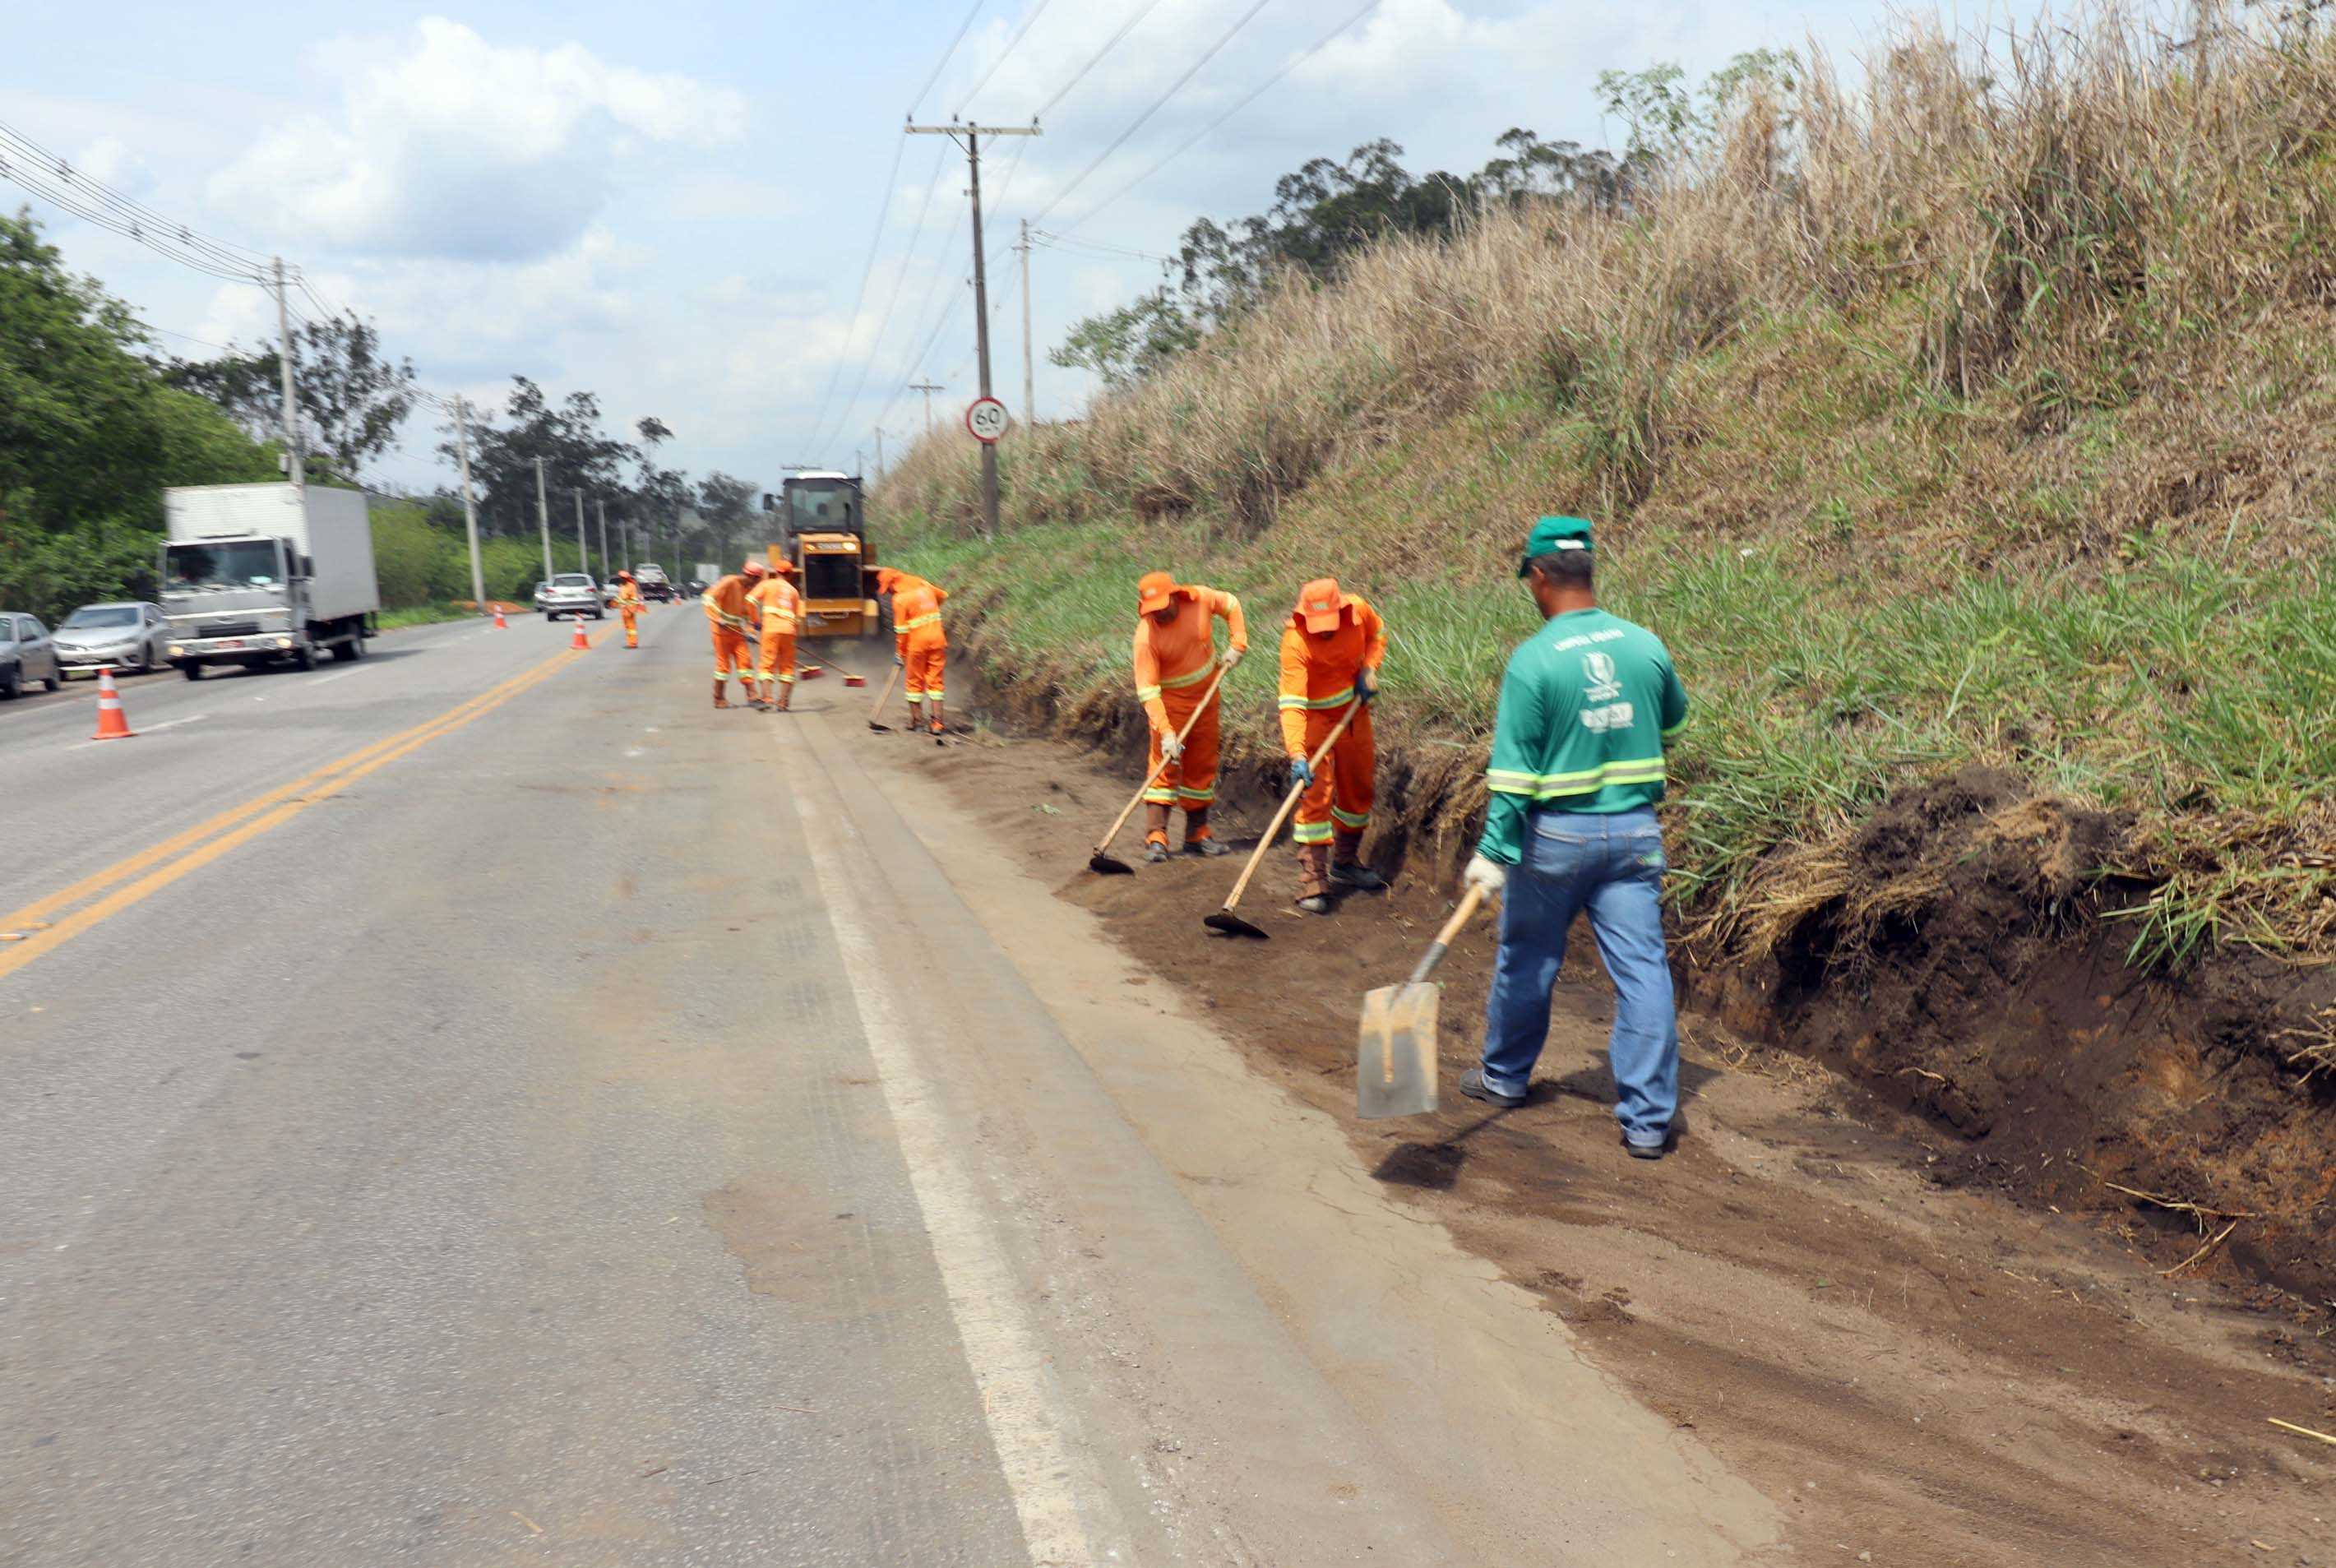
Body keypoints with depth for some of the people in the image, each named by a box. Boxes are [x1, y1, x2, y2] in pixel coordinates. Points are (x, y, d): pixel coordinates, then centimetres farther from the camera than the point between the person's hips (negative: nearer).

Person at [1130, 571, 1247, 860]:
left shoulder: (1200, 599, -15)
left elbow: (1231, 606, 8)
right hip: (1169, 702, -5)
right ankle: (1156, 837, -10)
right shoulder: (1146, 636, -26)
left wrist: (1237, 644, -3)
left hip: (1206, 695, 5)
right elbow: (1147, 690, -28)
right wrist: (1166, 731, -35)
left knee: (1203, 767, 11)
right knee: (1164, 767, -11)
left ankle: (1197, 834, 21)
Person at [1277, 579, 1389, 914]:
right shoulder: (1295, 641, -32)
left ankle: (1345, 864, 36)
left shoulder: (1359, 610, -16)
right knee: (1315, 797, -13)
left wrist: (1369, 669, -9)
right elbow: (1291, 703, -38)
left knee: (1359, 791, 16)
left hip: (1354, 711, 6)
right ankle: (1313, 883, -8)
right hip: (1314, 719, -6)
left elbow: (1377, 636, 8)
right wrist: (1297, 754, -47)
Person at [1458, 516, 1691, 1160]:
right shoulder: (1646, 646, 0)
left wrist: (1494, 852, -13)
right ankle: (1649, 1119, 5)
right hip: (1635, 831, 3)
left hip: (1557, 836, -3)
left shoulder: (1532, 660, -14)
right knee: (1643, 968, 4)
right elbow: (1672, 723, 19)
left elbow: (1514, 773, -16)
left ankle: (1506, 1076, 35)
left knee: (1526, 960, 16)